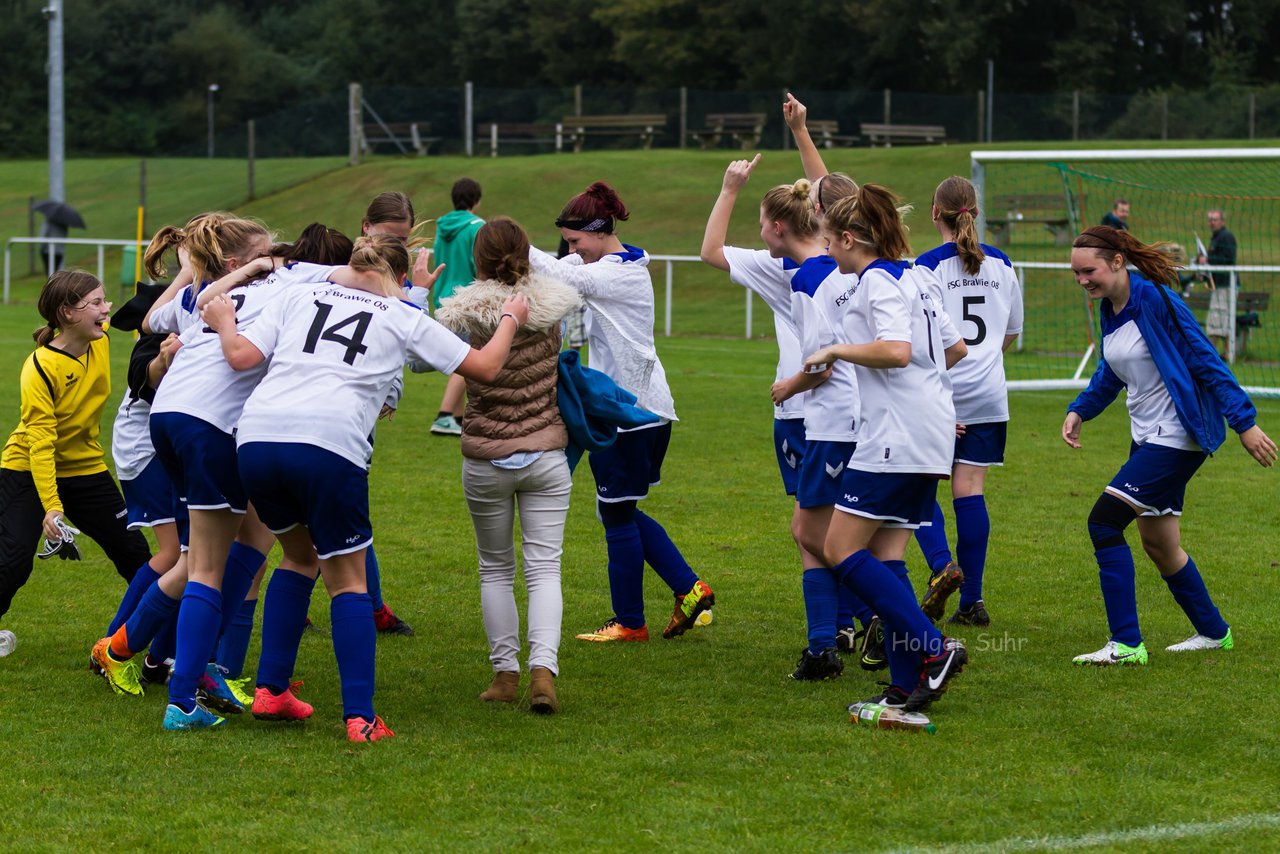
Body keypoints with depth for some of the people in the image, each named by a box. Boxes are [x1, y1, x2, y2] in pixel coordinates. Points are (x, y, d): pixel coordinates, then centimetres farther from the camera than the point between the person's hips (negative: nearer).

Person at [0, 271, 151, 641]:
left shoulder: (102, 341, -9)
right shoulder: (39, 368, -25)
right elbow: (40, 443, -28)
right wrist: (50, 507, -33)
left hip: (85, 469, 6)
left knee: (133, 552, 4)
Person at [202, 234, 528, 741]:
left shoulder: (300, 296, 22)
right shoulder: (404, 319, 18)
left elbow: (241, 356, 12)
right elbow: (485, 367, 20)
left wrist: (224, 321, 33)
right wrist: (511, 319, 38)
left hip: (257, 437, 3)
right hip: (330, 444, -3)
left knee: (300, 552, 27)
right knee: (347, 579, 10)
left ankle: (271, 691, 22)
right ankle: (359, 718, 0)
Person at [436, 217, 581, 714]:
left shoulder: (464, 316, -12)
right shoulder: (551, 308, -4)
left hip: (485, 461, -1)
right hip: (546, 456, 1)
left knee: (495, 569, 13)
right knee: (544, 567, 0)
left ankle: (505, 673, 13)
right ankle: (543, 668, -16)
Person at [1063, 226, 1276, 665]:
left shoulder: (1154, 300, -20)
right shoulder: (1110, 307, 6)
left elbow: (1206, 361, -18)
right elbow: (1110, 373, 21)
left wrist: (1245, 422, -17)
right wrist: (1079, 410, 5)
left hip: (1177, 439, -9)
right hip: (1147, 438, 9)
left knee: (1103, 521, -16)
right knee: (1158, 544, 16)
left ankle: (1126, 644, -12)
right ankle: (1213, 632, 34)